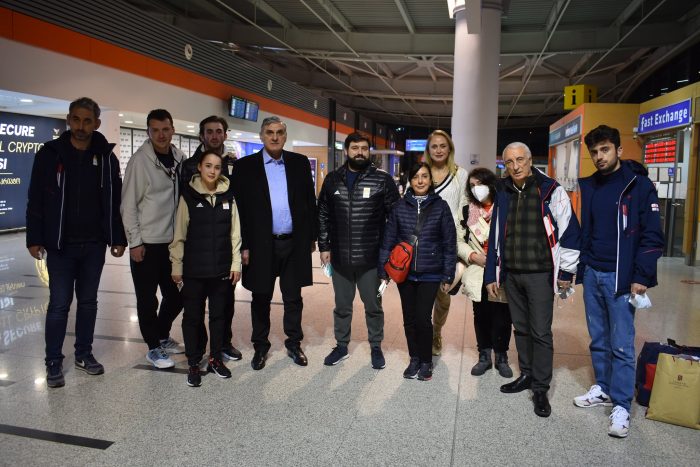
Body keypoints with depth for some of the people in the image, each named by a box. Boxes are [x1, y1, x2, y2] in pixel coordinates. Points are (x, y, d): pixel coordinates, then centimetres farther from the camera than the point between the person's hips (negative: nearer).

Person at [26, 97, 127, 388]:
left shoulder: (106, 157, 3)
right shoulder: (50, 154, -2)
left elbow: (115, 201, 6)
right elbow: (35, 200, -1)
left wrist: (118, 239, 4)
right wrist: (34, 239, -5)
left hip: (94, 245, 2)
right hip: (60, 245, -2)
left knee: (88, 301, 12)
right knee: (59, 304, 2)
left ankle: (84, 354, 26)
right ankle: (54, 362, 15)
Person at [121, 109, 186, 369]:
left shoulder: (179, 159, 4)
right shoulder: (140, 160, -11)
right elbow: (128, 205, -10)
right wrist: (134, 242, -12)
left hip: (172, 241, 5)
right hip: (146, 243, -5)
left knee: (176, 295, 14)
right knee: (148, 299, 6)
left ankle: (162, 337, 35)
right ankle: (153, 347, 22)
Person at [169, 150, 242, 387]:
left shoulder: (228, 196, 3)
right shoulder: (188, 196, -3)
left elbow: (235, 234, 5)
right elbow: (179, 236, -1)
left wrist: (236, 263, 1)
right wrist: (177, 267, -1)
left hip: (222, 269, 2)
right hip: (194, 269, -2)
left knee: (219, 315, 11)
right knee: (193, 316, 7)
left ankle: (216, 358, 27)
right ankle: (193, 363, 20)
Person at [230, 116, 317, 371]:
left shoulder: (300, 163, 5)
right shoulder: (245, 166, 0)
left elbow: (310, 201, 8)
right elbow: (239, 208, -3)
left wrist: (311, 237, 5)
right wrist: (244, 245, -8)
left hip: (294, 244, 2)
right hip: (261, 245, -1)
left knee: (293, 298, 12)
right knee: (261, 299, 12)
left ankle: (294, 343, 28)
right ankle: (260, 346, 27)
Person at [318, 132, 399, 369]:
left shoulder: (382, 180, -5)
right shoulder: (332, 179, 5)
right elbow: (323, 215, 9)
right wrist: (324, 246, 5)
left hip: (371, 258, -2)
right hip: (339, 258, 3)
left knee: (373, 306, 12)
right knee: (342, 306, 16)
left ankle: (376, 347, 30)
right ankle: (341, 346, 33)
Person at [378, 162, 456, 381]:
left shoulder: (440, 206, -2)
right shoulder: (400, 207, 1)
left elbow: (450, 243, 0)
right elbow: (388, 240, 5)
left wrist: (448, 276, -1)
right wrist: (383, 270, 2)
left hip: (430, 274, -2)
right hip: (404, 272, 2)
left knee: (423, 318, -6)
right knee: (409, 318, 10)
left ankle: (426, 361, 16)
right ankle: (414, 359, 29)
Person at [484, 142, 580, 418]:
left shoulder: (551, 192, -7)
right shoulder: (503, 195, 9)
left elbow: (570, 231, -7)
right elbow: (495, 237, 13)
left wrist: (566, 271, -7)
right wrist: (491, 275, 12)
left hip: (540, 274, -5)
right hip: (511, 274, 5)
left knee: (541, 331, -1)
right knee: (521, 328, 15)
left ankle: (540, 388, 10)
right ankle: (527, 374, 30)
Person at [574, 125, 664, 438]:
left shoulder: (639, 185, -6)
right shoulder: (588, 187, 9)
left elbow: (652, 236, -7)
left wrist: (642, 278, -13)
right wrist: (574, 269, 11)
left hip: (620, 278, -5)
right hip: (591, 274, 5)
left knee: (621, 344, -2)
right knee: (598, 339, 14)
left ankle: (621, 406, 9)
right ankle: (604, 389, 29)